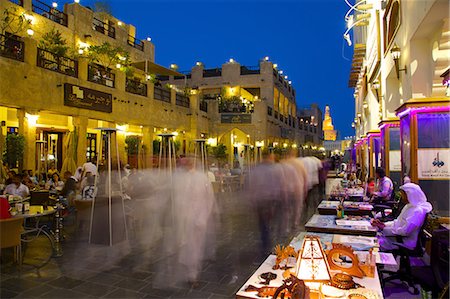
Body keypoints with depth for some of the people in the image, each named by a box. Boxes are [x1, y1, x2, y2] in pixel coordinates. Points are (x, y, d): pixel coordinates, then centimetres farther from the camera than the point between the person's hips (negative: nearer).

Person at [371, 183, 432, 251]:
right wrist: (383, 224, -1)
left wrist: (384, 228, -17)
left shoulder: (418, 211, -21)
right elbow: (398, 222, 15)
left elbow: (404, 231, -25)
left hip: (406, 242, -10)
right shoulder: (409, 206, 11)